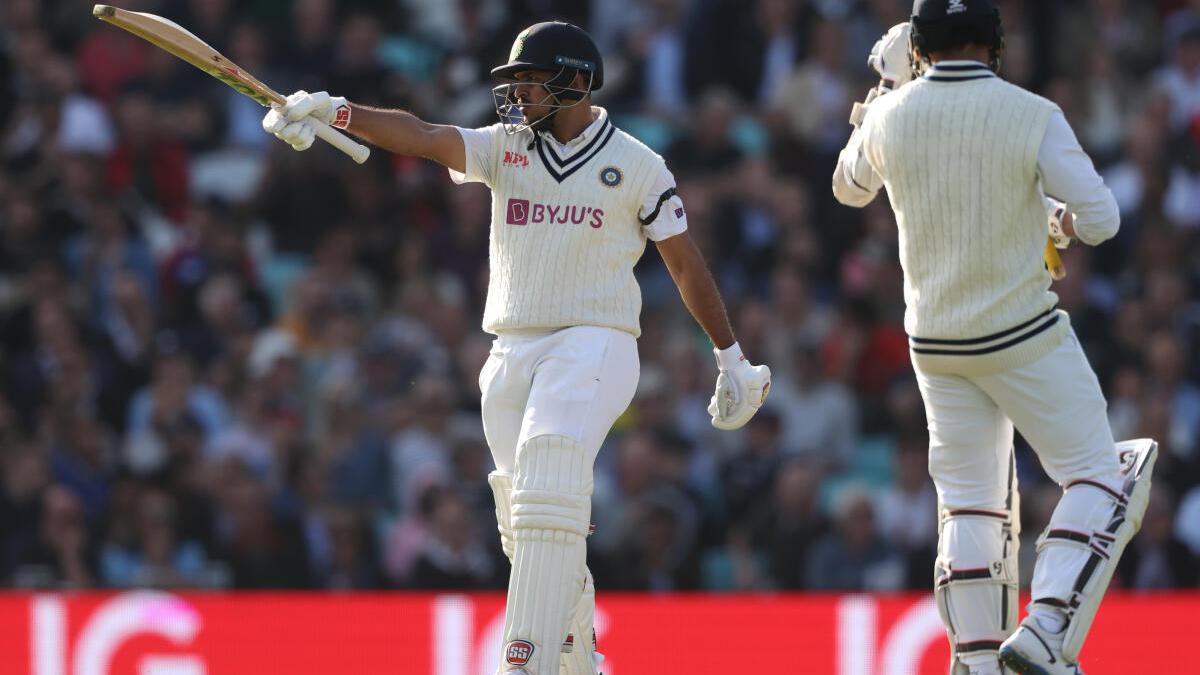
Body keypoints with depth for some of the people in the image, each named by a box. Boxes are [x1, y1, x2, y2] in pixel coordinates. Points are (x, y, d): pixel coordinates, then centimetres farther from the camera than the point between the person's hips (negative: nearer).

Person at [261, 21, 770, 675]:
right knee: (528, 530, 6)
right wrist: (335, 111, -25)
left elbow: (685, 263, 8)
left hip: (593, 346, -5)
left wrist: (732, 359, 13)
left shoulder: (635, 165, 2)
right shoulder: (505, 148, 9)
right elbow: (422, 136, -8)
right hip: (511, 353, 5)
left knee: (547, 495, -25)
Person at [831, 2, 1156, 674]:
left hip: (935, 342, 5)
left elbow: (850, 188, 20)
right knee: (1102, 476, 4)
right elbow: (1100, 219, -15)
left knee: (969, 500, 12)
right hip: (1024, 337, -5)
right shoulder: (1032, 116, -13)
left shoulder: (890, 116, -2)